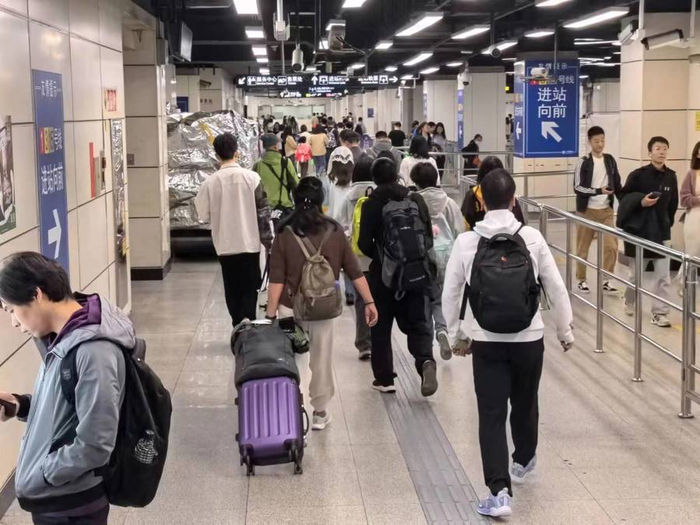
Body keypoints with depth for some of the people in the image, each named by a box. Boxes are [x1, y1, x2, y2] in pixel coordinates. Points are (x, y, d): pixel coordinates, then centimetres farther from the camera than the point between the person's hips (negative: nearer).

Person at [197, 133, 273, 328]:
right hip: (249, 242, -1)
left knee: (232, 290, 14)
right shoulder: (252, 177, -8)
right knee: (249, 289, 6)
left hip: (225, 245, 1)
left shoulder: (210, 182, -7)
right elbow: (263, 212, -6)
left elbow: (204, 215, -2)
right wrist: (268, 240, 2)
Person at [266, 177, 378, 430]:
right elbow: (354, 271, -2)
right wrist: (369, 302, 4)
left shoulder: (285, 234, -7)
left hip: (291, 309, -1)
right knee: (321, 361, 12)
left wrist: (270, 315, -5)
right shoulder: (334, 231, -2)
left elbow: (277, 280, -8)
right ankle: (320, 412, 21)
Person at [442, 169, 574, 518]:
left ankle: (499, 491, -8)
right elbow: (556, 288, -2)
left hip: (486, 341, -1)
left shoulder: (466, 242, -6)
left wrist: (456, 336, 13)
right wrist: (565, 330, 12)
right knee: (525, 404, 22)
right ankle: (523, 461, 46)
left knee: (491, 415, 2)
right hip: (529, 338, 1)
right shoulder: (532, 238, -7)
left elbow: (450, 294, -1)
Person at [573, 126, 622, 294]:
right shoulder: (584, 163, -7)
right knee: (583, 247, 6)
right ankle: (582, 280, 20)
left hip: (606, 210, 3)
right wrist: (598, 191, -23)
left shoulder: (610, 160, 5)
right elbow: (577, 188, -12)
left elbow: (617, 184, 10)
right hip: (587, 210, -3)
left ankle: (606, 280, 8)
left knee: (611, 245, -4)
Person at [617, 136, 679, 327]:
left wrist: (668, 223, 9)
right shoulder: (638, 175, -11)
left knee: (663, 275, -1)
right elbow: (623, 196, -6)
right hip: (638, 230, -3)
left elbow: (673, 204, 10)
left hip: (661, 231, 3)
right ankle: (629, 301, 37)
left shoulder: (671, 177, 1)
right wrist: (640, 201, -20)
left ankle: (660, 313, 6)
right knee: (637, 272, 11)